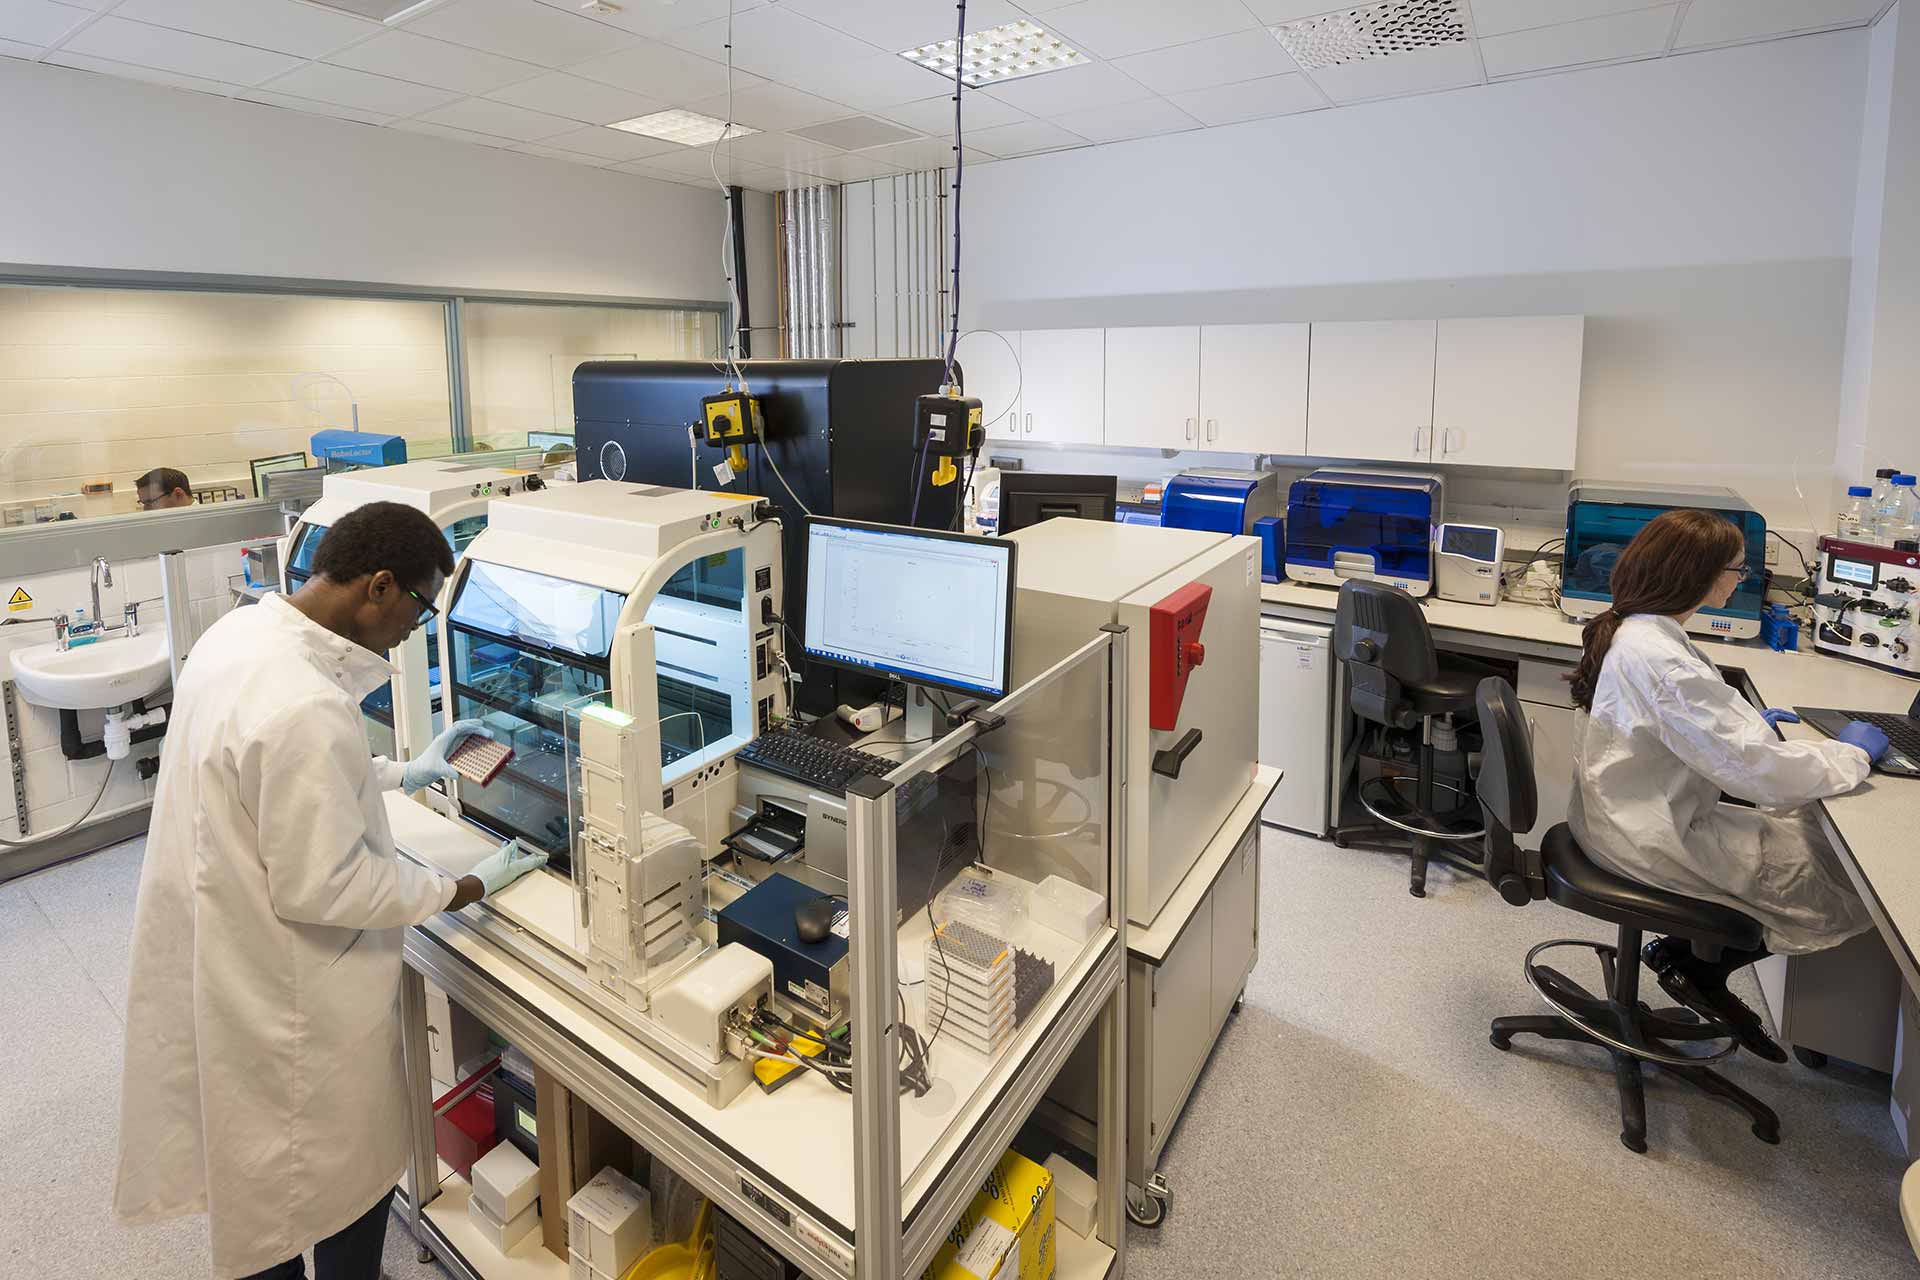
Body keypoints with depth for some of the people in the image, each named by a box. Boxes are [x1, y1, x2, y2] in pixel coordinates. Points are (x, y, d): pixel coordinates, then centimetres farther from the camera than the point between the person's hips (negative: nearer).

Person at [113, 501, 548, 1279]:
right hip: (292, 999, -9)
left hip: (217, 956, 9)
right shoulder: (306, 707, -35)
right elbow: (321, 887, -28)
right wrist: (471, 888, -18)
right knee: (347, 1174, 16)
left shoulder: (238, 632, -4)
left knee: (261, 1161, 30)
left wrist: (407, 773, 11)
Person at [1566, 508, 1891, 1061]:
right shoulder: (1663, 662, -29)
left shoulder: (1624, 630, 2)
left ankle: (1689, 956, 16)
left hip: (1628, 812, 9)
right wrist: (1854, 754, -10)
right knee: (1846, 877, 2)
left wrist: (1747, 720, 14)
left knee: (1801, 825, 15)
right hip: (1653, 842, -9)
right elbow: (1763, 771, -26)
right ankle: (1698, 966, 13)